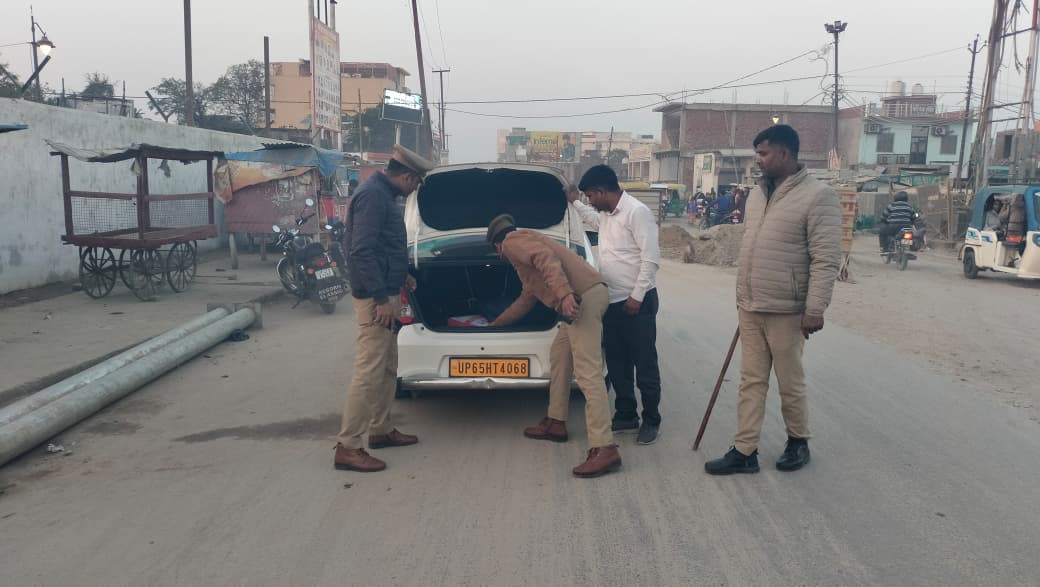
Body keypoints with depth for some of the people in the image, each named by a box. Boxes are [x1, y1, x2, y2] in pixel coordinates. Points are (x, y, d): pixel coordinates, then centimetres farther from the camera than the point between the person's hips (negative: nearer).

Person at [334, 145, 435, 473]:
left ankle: (380, 430, 29)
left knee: (387, 368, 18)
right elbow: (361, 250, -23)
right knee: (369, 372, -8)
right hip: (375, 298, -11)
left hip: (384, 294, 11)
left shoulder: (382, 194, 15)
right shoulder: (373, 195, -16)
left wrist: (400, 276, 26)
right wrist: (381, 297, -24)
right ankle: (348, 448, -3)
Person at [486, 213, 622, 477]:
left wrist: (564, 294, -29)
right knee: (558, 357, 23)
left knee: (587, 372, -16)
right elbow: (526, 300, 44)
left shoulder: (514, 241, 5)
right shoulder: (526, 242, 35)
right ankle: (556, 423, 32)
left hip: (584, 296, -10)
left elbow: (547, 258, -16)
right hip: (583, 297, 10)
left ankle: (604, 449, -22)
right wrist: (494, 324, 55)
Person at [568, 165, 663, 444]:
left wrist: (637, 296, -20)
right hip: (612, 301, 9)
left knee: (644, 365, 2)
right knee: (617, 364, 14)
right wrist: (574, 202, 35)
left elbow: (651, 258, -19)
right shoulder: (607, 215, 12)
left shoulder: (637, 212, -16)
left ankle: (651, 421, 13)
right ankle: (626, 415, 26)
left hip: (637, 302, -9)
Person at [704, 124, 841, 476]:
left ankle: (798, 442, 28)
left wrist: (815, 308, -20)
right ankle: (744, 452, 15)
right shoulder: (757, 194, 11)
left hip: (785, 311, -7)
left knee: (790, 383, 8)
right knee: (751, 382, 9)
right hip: (750, 309, 7)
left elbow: (826, 259, -16)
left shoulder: (817, 196, -13)